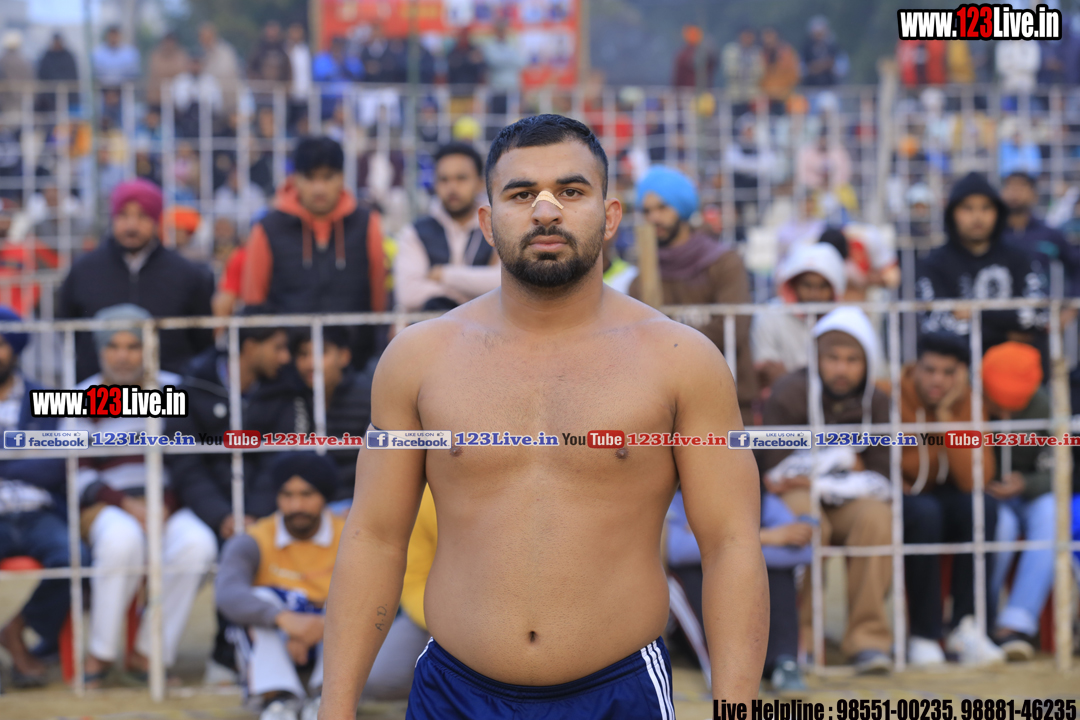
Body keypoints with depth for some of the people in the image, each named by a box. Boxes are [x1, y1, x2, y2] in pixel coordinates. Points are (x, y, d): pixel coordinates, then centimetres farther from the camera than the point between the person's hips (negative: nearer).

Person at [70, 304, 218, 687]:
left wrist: (166, 505, -12)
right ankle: (100, 652, -22)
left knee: (198, 543, -33)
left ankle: (148, 652, -21)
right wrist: (127, 505, -16)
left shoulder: (172, 389, 11)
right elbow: (77, 474, 1)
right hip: (105, 507, -2)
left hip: (167, 507, 2)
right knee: (122, 538, -39)